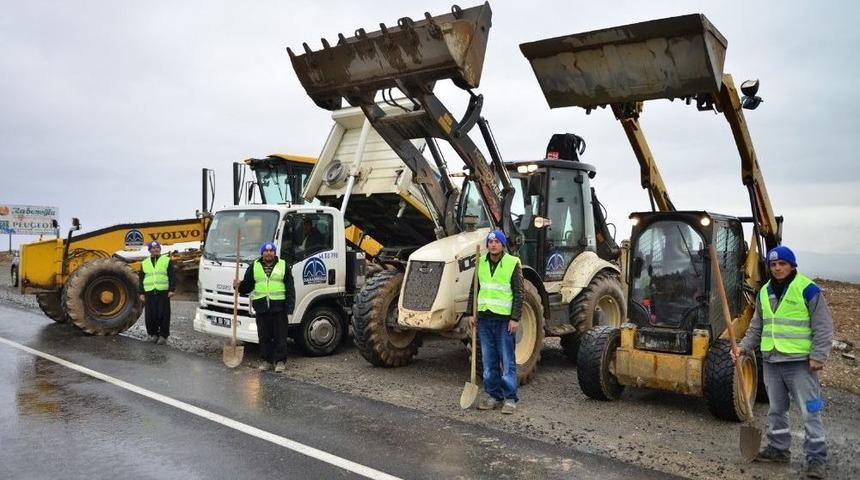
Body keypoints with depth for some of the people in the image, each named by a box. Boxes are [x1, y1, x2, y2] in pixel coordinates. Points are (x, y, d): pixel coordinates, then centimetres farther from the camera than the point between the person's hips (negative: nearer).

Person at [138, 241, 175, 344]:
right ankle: (152, 333, 16)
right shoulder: (144, 263, 16)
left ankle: (163, 335, 4)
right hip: (149, 293, 3)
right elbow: (141, 279, 16)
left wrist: (171, 289, -7)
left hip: (163, 292, -3)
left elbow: (172, 276, 3)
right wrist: (141, 293, 9)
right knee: (150, 315, 3)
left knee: (163, 315, -3)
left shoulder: (167, 260, 8)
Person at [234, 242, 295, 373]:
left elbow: (290, 288, 2)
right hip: (261, 306, 2)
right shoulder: (254, 267, 10)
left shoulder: (283, 266, 4)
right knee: (264, 336, 9)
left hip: (278, 306, -2)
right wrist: (239, 286, -9)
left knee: (280, 336, 2)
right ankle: (265, 360, 20)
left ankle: (280, 361, 10)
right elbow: (247, 285, 14)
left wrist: (289, 306, -6)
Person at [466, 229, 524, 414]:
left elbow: (518, 294, -6)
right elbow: (474, 290, 13)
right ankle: (493, 395, 21)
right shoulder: (481, 263, 8)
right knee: (489, 361, 10)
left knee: (507, 361, 1)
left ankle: (510, 398, 9)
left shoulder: (512, 263, -5)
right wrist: (472, 314, 7)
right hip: (484, 318, 5)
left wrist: (515, 318, -12)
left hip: (504, 319, -4)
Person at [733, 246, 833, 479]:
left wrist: (818, 355, -14)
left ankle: (816, 458, 9)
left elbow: (823, 326, -8)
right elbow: (756, 327, 17)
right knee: (776, 409, 15)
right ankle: (778, 448, 28)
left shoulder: (807, 289, -8)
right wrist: (744, 346, 4)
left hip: (800, 361, -6)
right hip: (771, 361, 6)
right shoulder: (764, 292, 11)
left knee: (810, 411, 0)